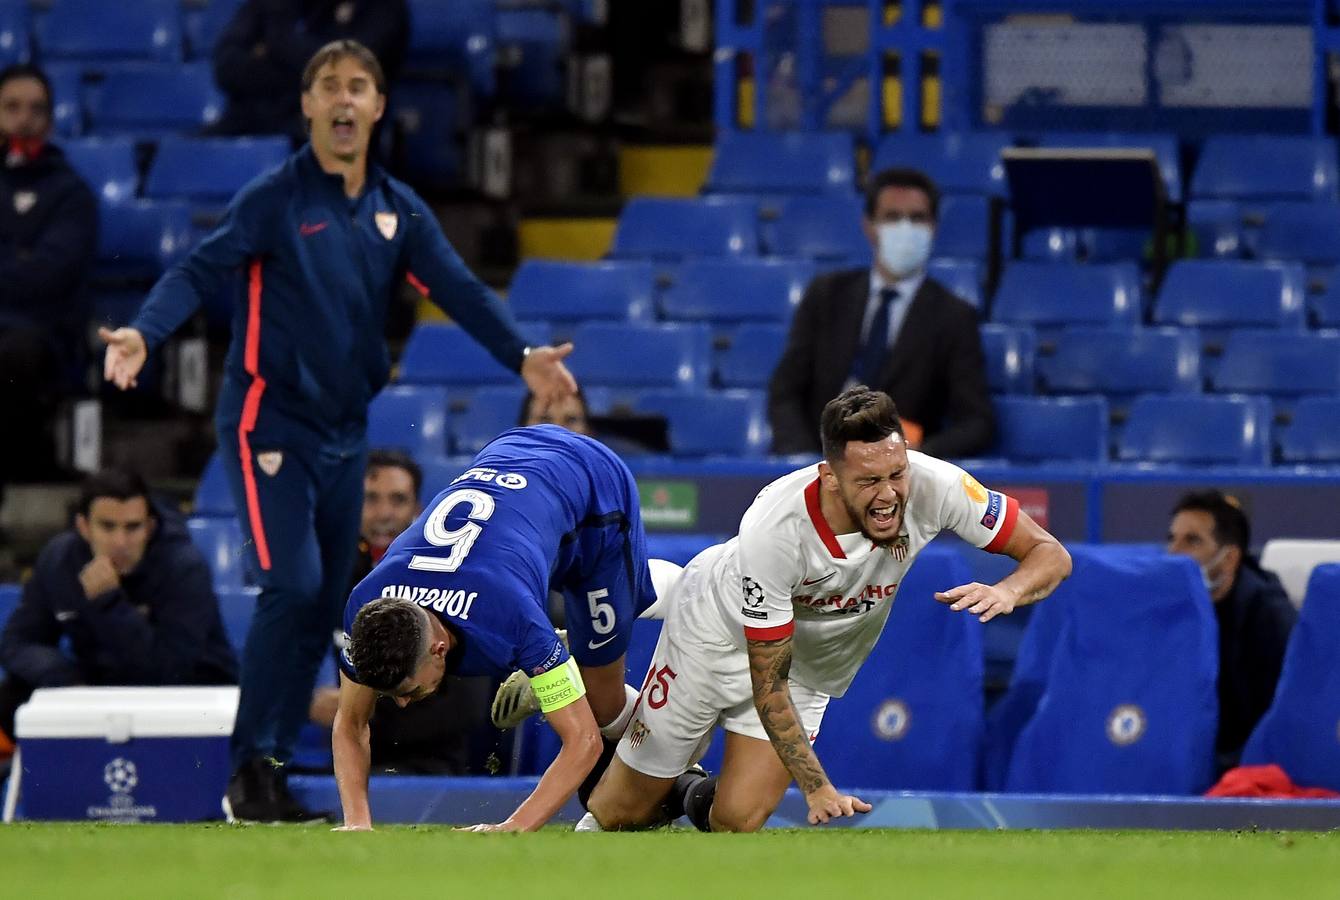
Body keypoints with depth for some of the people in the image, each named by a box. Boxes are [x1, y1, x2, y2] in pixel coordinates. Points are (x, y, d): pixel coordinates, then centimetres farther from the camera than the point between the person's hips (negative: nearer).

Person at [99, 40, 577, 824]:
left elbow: (459, 290, -2)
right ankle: (252, 771, -10)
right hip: (271, 422, -6)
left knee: (328, 605, 7)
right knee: (293, 585, -17)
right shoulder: (276, 198, -9)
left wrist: (522, 356, -17)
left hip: (345, 429, 6)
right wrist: (145, 334, -35)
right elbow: (201, 271, -18)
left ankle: (275, 772, 15)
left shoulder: (398, 210, 6)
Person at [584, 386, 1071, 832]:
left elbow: (1050, 553, -22)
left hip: (814, 664, 3)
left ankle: (695, 797, 24)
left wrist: (1006, 591, -44)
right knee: (628, 811, 5)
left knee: (736, 822, -11)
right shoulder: (774, 529, -40)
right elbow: (768, 684, -31)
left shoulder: (933, 486, -32)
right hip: (717, 630, -3)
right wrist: (817, 788, -38)